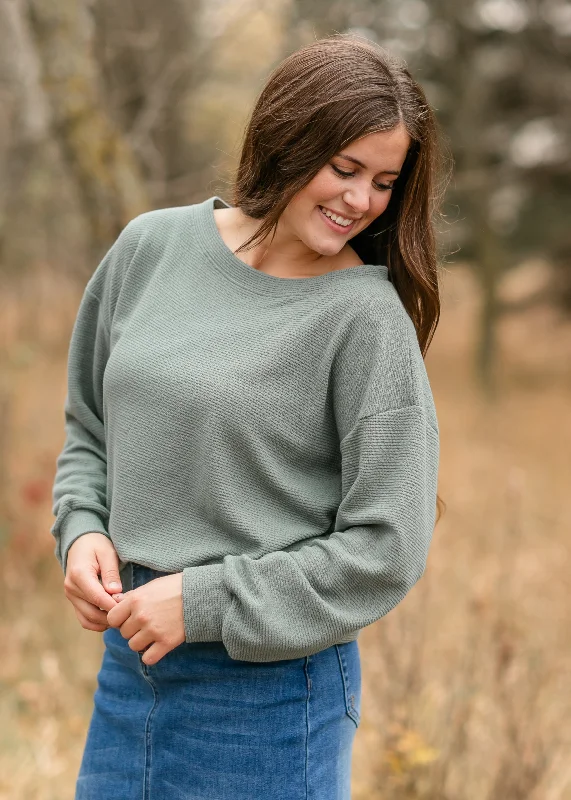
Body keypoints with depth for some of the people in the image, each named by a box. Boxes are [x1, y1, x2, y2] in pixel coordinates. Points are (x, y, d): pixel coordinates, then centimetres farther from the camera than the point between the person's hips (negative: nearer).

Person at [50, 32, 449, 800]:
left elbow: (383, 549, -13)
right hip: (129, 662, 5)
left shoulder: (368, 318, -13)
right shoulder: (152, 247, 2)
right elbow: (89, 427, 14)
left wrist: (203, 602, -14)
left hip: (272, 688, -4)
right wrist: (82, 530, -3)